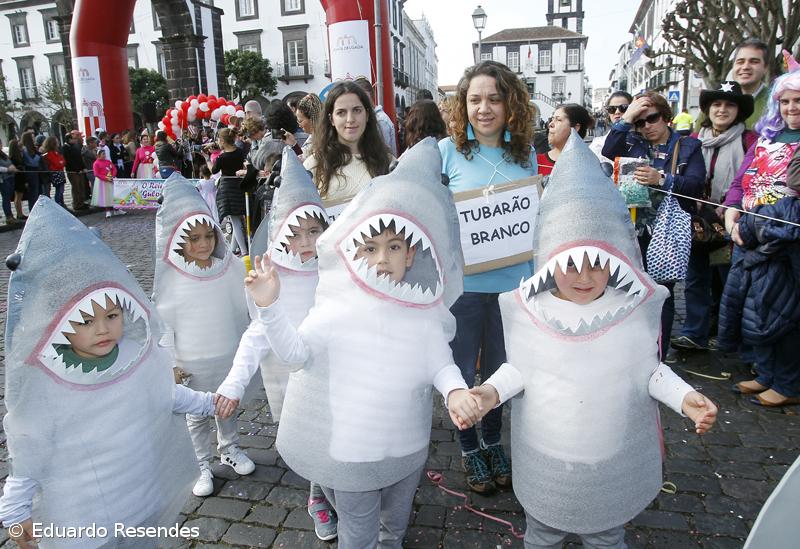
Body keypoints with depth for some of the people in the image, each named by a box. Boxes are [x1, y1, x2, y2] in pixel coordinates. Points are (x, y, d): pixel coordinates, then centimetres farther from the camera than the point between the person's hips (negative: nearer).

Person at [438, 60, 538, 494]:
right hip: (462, 282, -2)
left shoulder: (525, 154, 4)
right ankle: (469, 449, 35)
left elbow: (535, 214, 13)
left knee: (500, 369, 18)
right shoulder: (447, 151, -5)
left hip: (512, 281, 3)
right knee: (462, 372, 11)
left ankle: (493, 441, 43)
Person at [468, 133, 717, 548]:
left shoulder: (635, 310, -11)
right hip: (545, 462, 0)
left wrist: (683, 397, -14)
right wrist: (493, 391, -20)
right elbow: (520, 368, -4)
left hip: (613, 464, 1)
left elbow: (648, 370, 0)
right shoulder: (531, 311, -14)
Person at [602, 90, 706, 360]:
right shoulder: (633, 143, 11)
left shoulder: (688, 146, 6)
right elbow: (608, 155, -9)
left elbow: (696, 185, -8)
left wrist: (661, 179, -22)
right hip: (634, 229, 2)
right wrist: (625, 120, -9)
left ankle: (658, 357, 16)